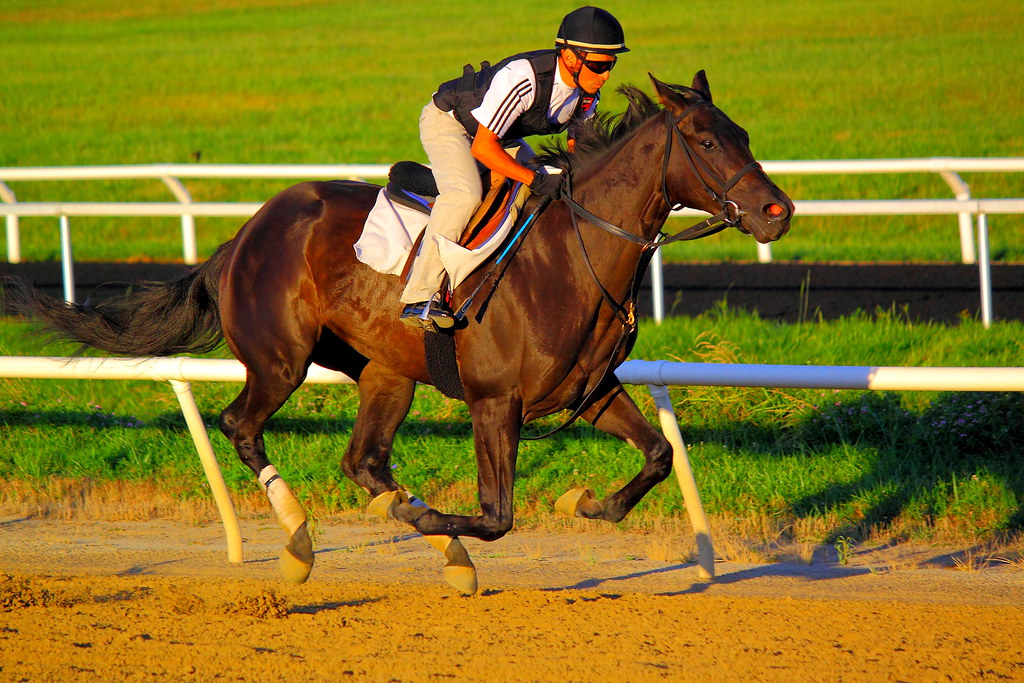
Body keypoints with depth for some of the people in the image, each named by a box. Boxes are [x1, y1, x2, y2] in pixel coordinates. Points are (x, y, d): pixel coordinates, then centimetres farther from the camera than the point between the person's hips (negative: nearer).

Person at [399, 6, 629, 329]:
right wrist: (537, 180, -38)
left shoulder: (587, 93, -14)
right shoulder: (522, 77, -38)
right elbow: (482, 147, -36)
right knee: (465, 193, -30)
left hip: (503, 136, 9)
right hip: (448, 122, -9)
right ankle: (420, 297, -33)